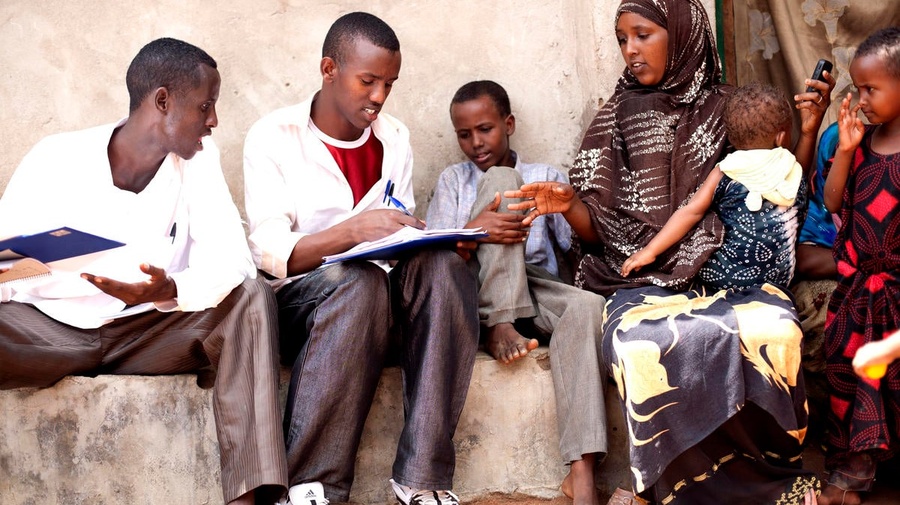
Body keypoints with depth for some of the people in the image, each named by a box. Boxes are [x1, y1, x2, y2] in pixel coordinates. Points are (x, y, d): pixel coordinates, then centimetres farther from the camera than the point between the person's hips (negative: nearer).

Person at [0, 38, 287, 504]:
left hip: (151, 328, 2)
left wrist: (170, 290, -33)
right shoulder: (55, 160, -6)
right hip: (49, 326, -2)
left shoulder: (198, 158, 1)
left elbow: (231, 260, -11)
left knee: (251, 298, -23)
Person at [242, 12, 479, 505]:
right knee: (359, 282, -38)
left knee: (444, 266, -28)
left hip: (382, 299, 4)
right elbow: (270, 252, -13)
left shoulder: (394, 138, 11)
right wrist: (351, 231, -29)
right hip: (299, 299, -4)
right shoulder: (274, 136, -4)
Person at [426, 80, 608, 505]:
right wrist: (473, 232, -17)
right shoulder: (453, 180, 20)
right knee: (500, 179, -16)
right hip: (478, 298, -1)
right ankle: (499, 328, -28)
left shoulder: (547, 177, 22)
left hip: (539, 293, 1)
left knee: (587, 306, -35)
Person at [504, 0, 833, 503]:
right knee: (641, 347, -36)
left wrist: (808, 132, 2)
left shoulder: (728, 109, 12)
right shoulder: (616, 120, 14)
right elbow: (598, 230, 10)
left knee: (772, 331, -35)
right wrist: (568, 204, -11)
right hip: (642, 276, 0)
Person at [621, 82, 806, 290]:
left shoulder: (724, 174, -5)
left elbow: (691, 212, -12)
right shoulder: (795, 175, 0)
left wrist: (650, 250, -12)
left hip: (719, 278, -1)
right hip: (778, 279, 1)